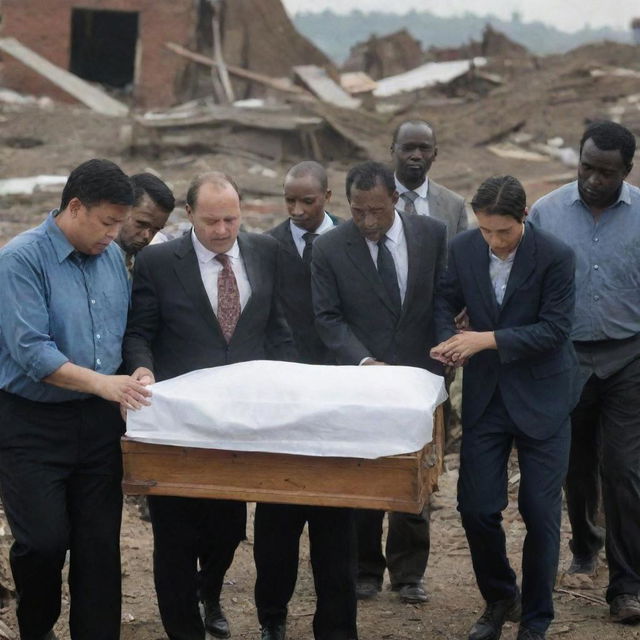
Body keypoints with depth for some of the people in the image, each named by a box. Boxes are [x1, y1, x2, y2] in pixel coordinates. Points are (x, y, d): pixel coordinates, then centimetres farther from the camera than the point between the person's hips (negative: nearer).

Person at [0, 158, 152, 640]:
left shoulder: (113, 256, 7)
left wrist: (138, 373, -1)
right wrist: (101, 382, -27)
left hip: (99, 421, 5)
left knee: (100, 543, 4)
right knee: (45, 540, -5)